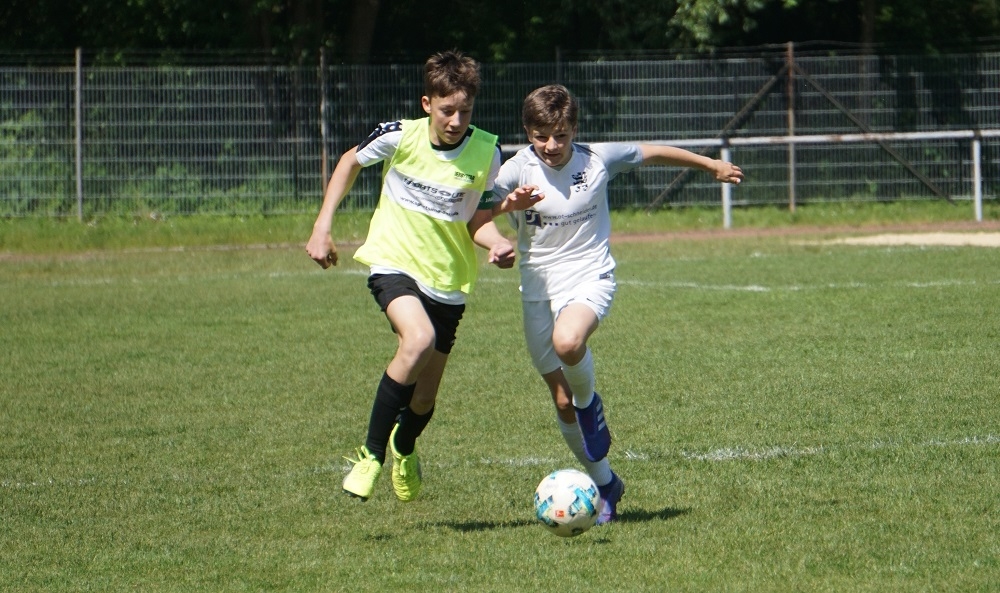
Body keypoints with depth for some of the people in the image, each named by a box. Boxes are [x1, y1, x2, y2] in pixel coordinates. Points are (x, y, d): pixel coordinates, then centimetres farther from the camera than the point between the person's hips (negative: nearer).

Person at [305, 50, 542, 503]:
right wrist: (323, 225, 2)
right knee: (418, 339, -34)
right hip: (394, 262, -3)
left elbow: (477, 220, 1)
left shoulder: (486, 152, -7)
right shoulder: (400, 137, -11)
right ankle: (371, 454, -20)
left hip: (448, 281, 3)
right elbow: (350, 163, 7)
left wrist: (496, 243, -22)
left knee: (424, 399, 9)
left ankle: (404, 449, 48)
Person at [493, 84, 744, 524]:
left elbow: (654, 154, 11)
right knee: (562, 402, 5)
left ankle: (589, 401, -4)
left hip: (588, 277, -2)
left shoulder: (598, 159, -5)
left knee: (568, 340, -37)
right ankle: (604, 485, 25)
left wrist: (712, 166, 23)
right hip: (537, 287, 2)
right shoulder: (517, 172, -8)